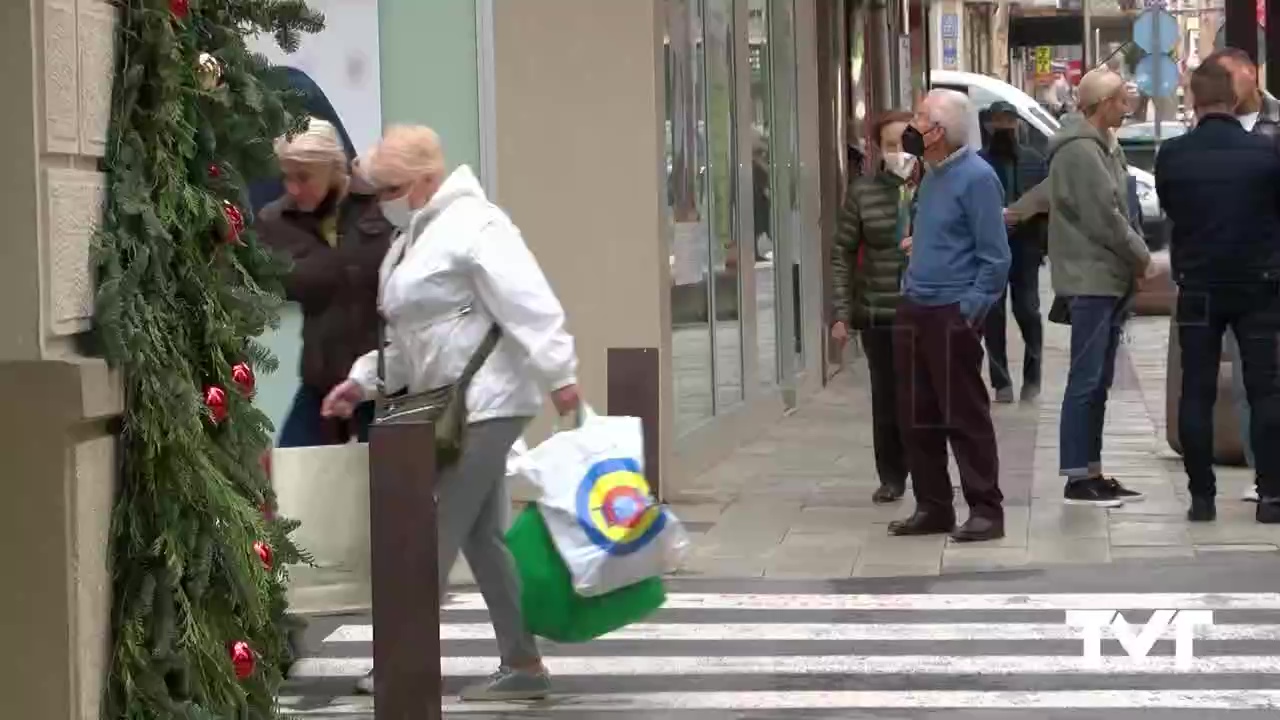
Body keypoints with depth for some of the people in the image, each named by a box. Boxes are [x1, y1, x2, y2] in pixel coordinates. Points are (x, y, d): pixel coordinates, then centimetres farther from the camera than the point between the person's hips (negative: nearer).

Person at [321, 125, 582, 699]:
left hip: (485, 403, -10)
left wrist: (559, 374, -28)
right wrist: (364, 380, 13)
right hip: (452, 406, 10)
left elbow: (527, 304, -23)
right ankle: (522, 664, 14)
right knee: (479, 534, 10)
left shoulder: (471, 225, -15)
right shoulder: (416, 236, 17)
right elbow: (410, 336, 22)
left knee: (439, 532, -5)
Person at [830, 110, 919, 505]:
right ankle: (891, 477, 19)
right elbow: (844, 253, 5)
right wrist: (842, 312, 0)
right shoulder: (863, 191, 2)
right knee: (886, 398, 7)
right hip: (878, 313, 1)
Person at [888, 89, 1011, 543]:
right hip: (914, 311, 9)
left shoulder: (976, 177, -13)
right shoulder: (931, 176, 13)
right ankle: (933, 506, 20)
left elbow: (995, 258, -14)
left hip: (952, 314, -9)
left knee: (966, 417, -2)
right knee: (917, 417, 11)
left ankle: (986, 510, 5)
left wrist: (969, 309, -17)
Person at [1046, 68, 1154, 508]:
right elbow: (1104, 217, -19)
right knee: (1086, 381, -7)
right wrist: (1140, 255, -8)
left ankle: (1092, 472, 18)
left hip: (1110, 279, 10)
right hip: (1090, 278, -10)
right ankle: (1078, 479, -5)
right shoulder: (1080, 151, -15)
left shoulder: (1107, 147, 17)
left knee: (1098, 382, 13)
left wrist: (1133, 256, 5)